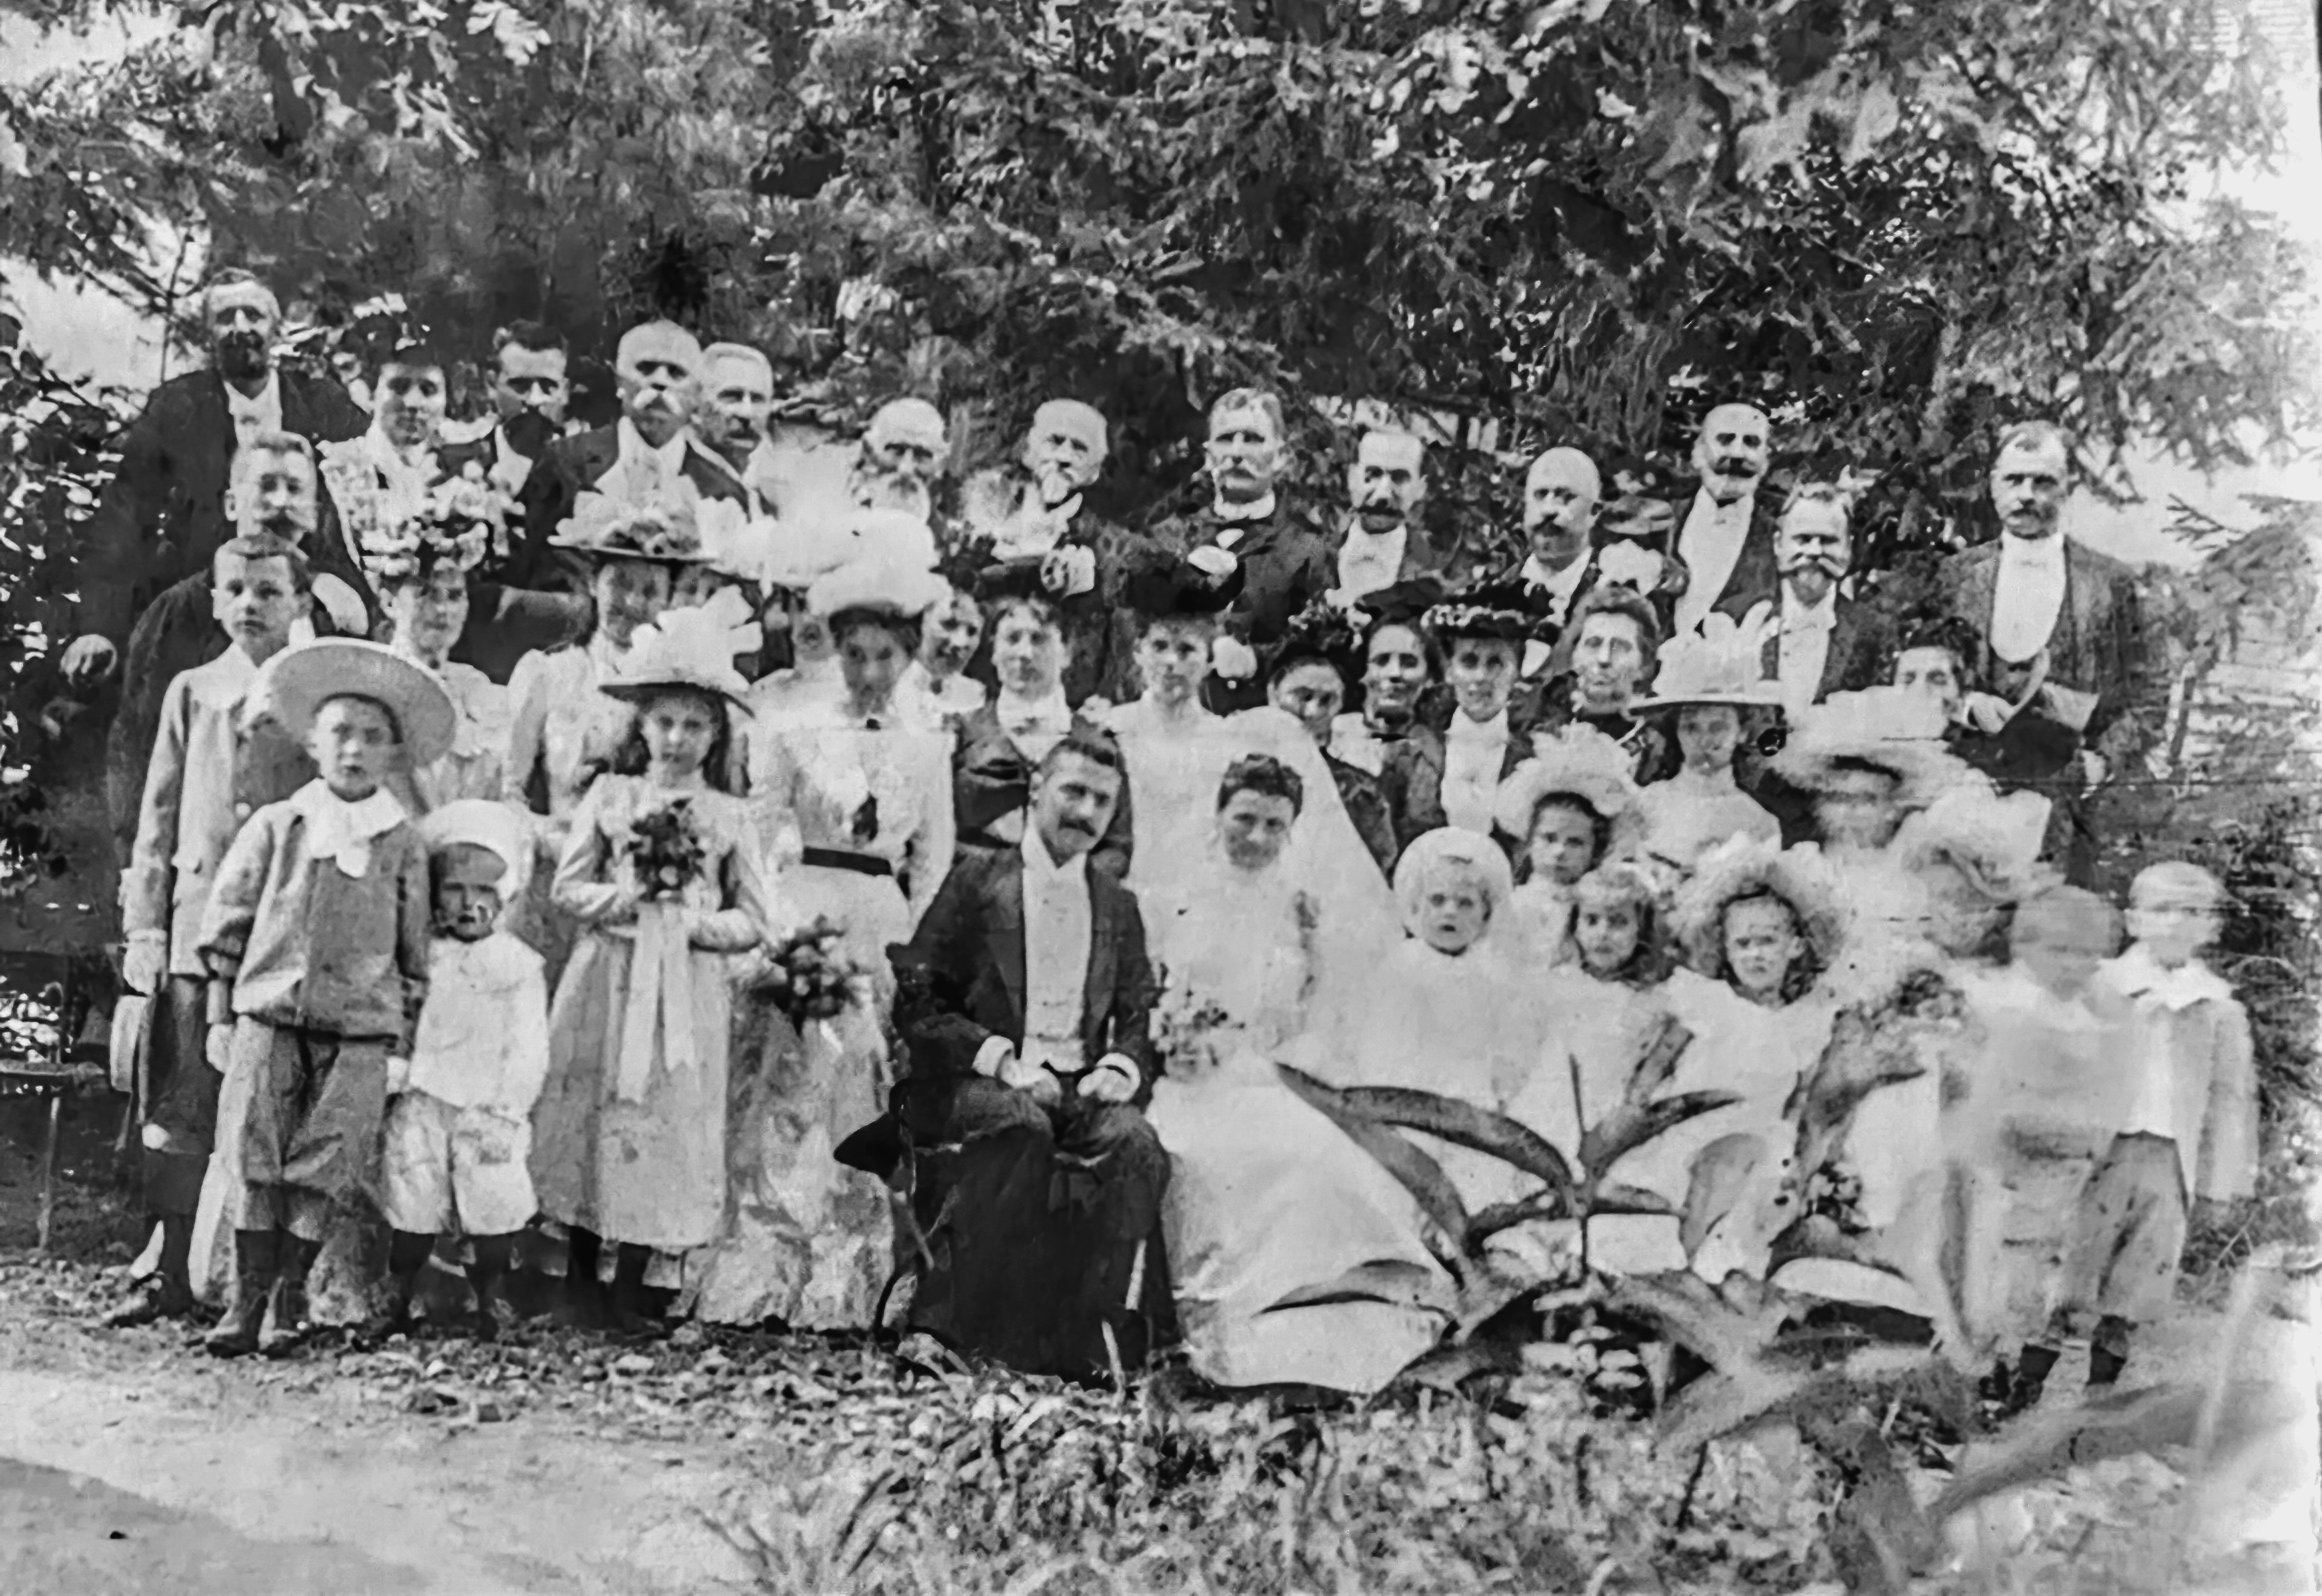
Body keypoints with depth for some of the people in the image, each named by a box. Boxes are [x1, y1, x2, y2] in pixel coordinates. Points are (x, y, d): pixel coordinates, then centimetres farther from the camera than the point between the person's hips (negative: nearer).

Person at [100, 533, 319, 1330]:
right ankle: (171, 1274, 11)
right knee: (177, 1107, 4)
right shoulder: (191, 692, 12)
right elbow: (159, 818, 12)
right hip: (196, 926, 3)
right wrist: (144, 928, 6)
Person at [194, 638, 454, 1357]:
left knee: (324, 1167, -2)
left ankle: (289, 1297, 10)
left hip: (360, 1033, 0)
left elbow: (415, 948, 9)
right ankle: (248, 1294, 4)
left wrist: (403, 1041, 6)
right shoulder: (275, 826, 5)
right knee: (252, 1158, -4)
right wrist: (221, 1015, 6)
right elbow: (226, 921, 9)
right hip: (268, 1017, 1)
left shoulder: (403, 843, 5)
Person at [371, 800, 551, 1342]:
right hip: (421, 1100, 2)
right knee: (412, 1210, 5)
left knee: (493, 1207, -2)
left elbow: (528, 1047, -5)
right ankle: (395, 1302, 19)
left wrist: (505, 1112, -11)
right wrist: (393, 1082, 0)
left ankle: (489, 1306, 14)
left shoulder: (520, 964, -2)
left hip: (485, 1110, -2)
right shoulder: (423, 955, 8)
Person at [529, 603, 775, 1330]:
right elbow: (567, 886, 3)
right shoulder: (610, 795, 5)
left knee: (668, 1126, 1)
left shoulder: (728, 815, 5)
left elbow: (753, 919, 5)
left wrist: (695, 923, -10)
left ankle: (628, 1289, 11)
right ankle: (579, 1276, 16)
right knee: (592, 1115, 1)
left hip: (688, 990, 0)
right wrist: (628, 898, -11)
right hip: (607, 979, 0)